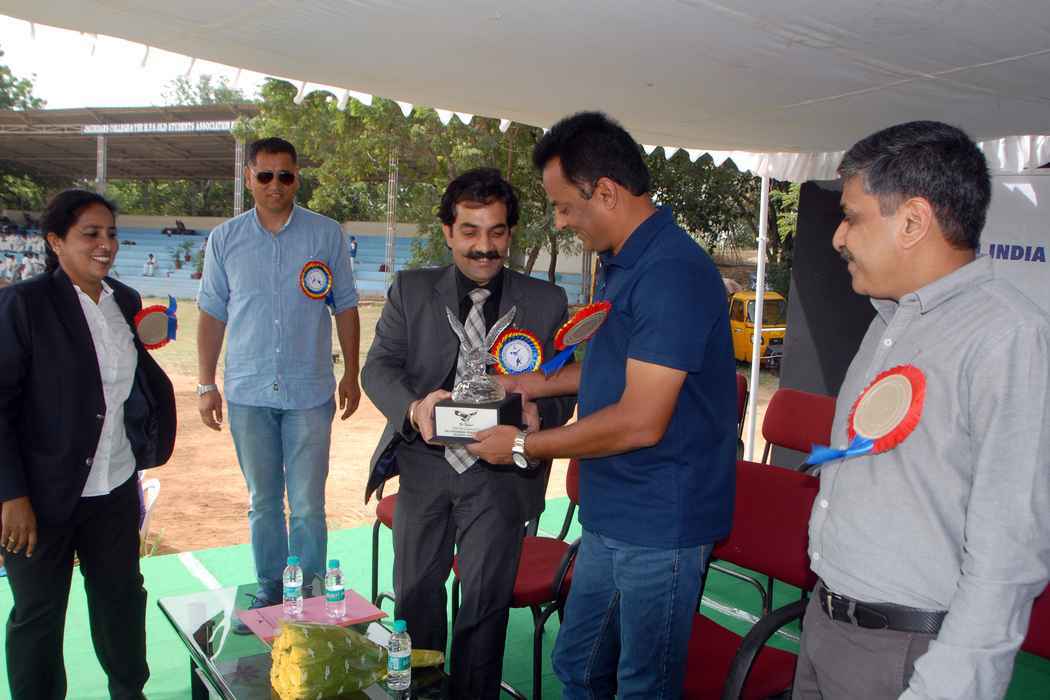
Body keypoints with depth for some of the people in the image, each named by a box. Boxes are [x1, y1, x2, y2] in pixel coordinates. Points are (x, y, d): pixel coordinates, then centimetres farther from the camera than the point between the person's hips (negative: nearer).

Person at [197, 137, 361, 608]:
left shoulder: (326, 234, 2)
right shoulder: (225, 238, 5)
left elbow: (345, 307, 6)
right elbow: (212, 314, 8)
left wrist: (350, 374, 3)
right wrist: (206, 385, 5)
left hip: (309, 392, -1)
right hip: (247, 393, 2)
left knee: (308, 503, 2)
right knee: (262, 500, 12)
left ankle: (310, 590, 17)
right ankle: (270, 586, 27)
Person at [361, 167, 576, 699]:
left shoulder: (545, 302, -1)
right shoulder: (410, 290, 2)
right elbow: (378, 366, -5)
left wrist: (536, 412, -26)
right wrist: (413, 407, -27)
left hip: (499, 473, -2)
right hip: (424, 462, 2)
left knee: (486, 597, 7)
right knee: (415, 591, 17)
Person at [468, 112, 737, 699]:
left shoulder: (670, 272, -23)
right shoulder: (623, 264, 10)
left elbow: (640, 422, -26)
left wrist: (523, 446, -15)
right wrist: (541, 382, 17)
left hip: (659, 527, -9)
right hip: (611, 518, 10)